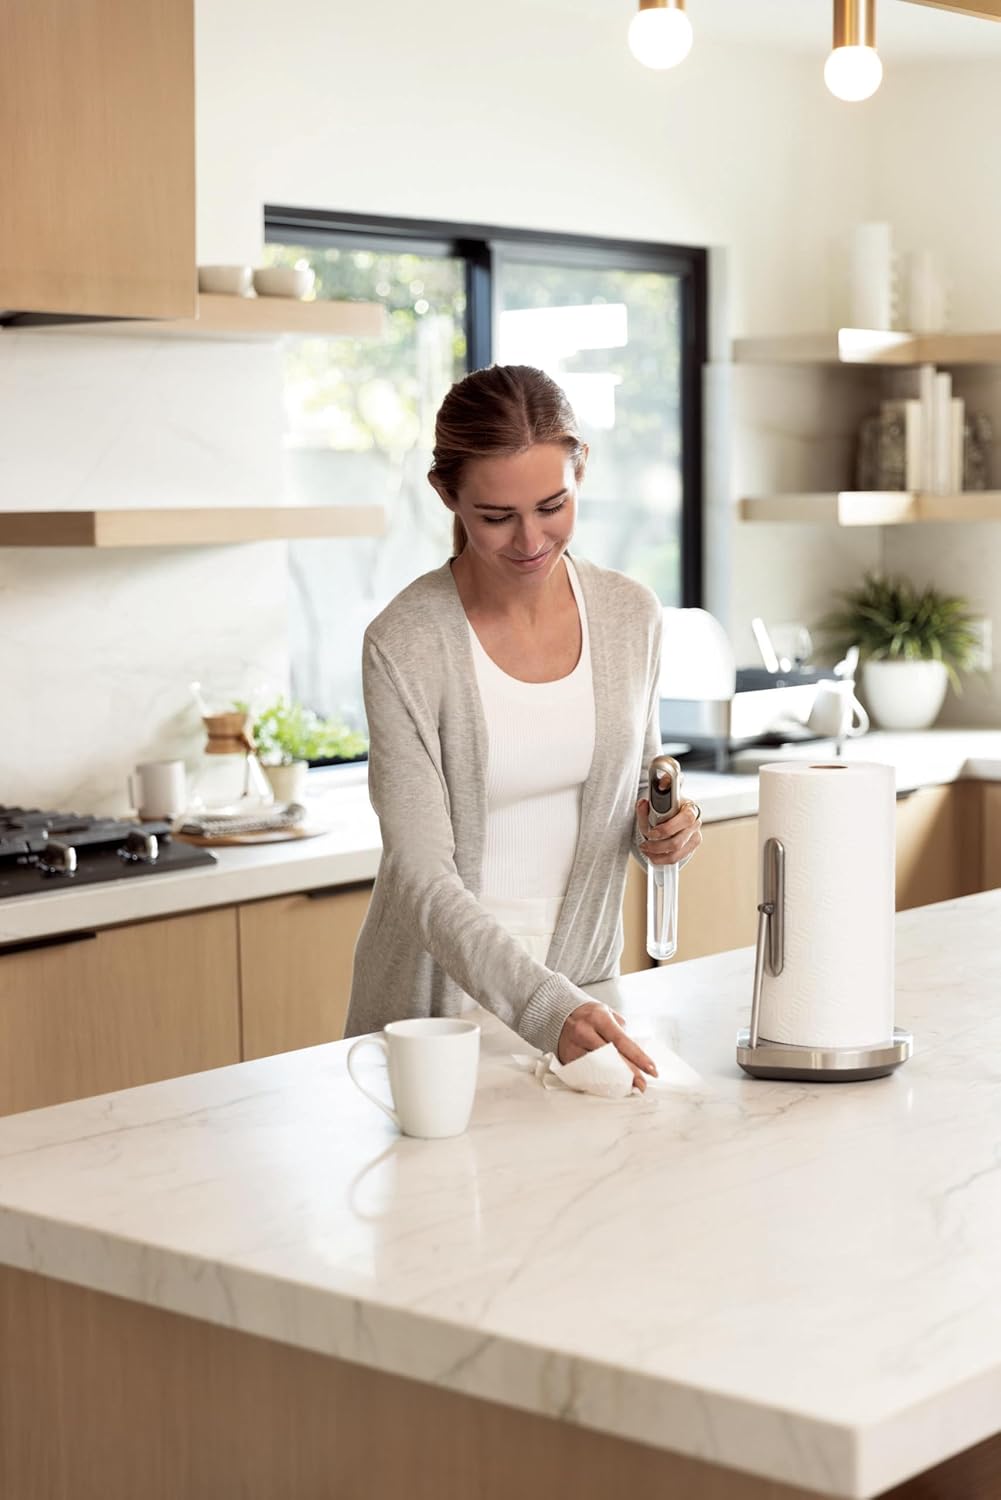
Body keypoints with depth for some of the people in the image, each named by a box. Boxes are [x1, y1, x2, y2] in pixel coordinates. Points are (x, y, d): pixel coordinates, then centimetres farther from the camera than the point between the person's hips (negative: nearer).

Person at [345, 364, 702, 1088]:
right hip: (438, 998, -4)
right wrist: (545, 1007, -33)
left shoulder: (632, 614, -3)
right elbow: (422, 880, -22)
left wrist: (662, 827, -10)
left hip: (580, 992, 4)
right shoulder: (406, 645, -17)